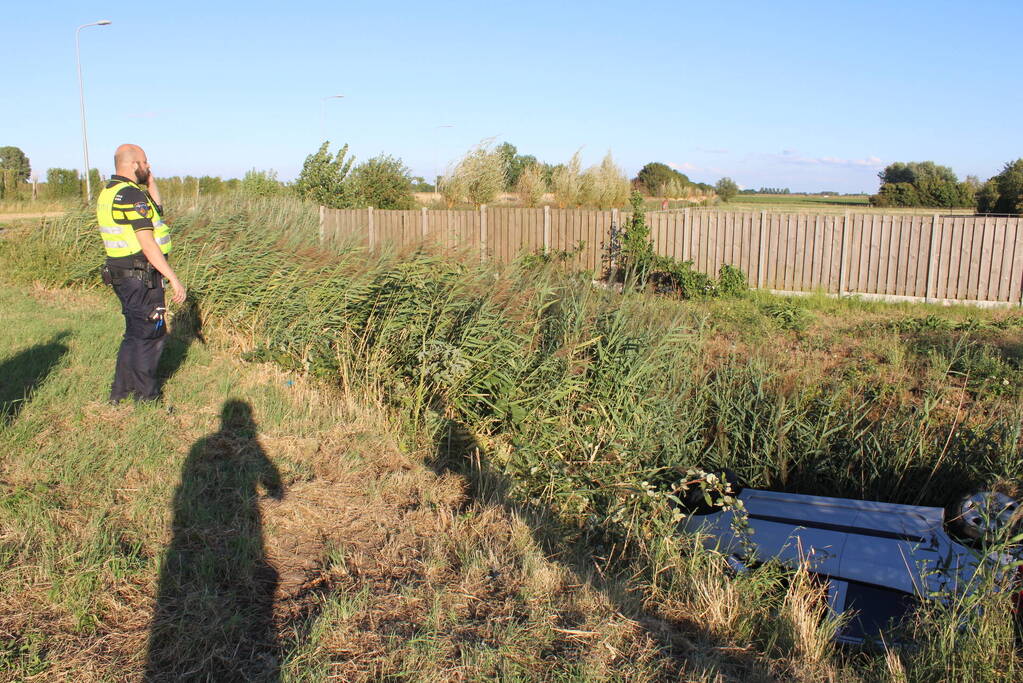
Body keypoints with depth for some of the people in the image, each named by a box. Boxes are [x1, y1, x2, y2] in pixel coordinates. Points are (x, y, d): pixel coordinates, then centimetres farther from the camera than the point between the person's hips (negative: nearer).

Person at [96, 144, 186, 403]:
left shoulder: (109, 193, 14)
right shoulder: (132, 195, -18)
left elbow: (157, 214, 23)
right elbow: (147, 244, -23)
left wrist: (151, 185, 14)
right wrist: (174, 279, -21)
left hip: (122, 274, 10)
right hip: (142, 277, -10)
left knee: (135, 333, 21)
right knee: (149, 335, -1)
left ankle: (120, 392, 29)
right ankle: (146, 398, 8)